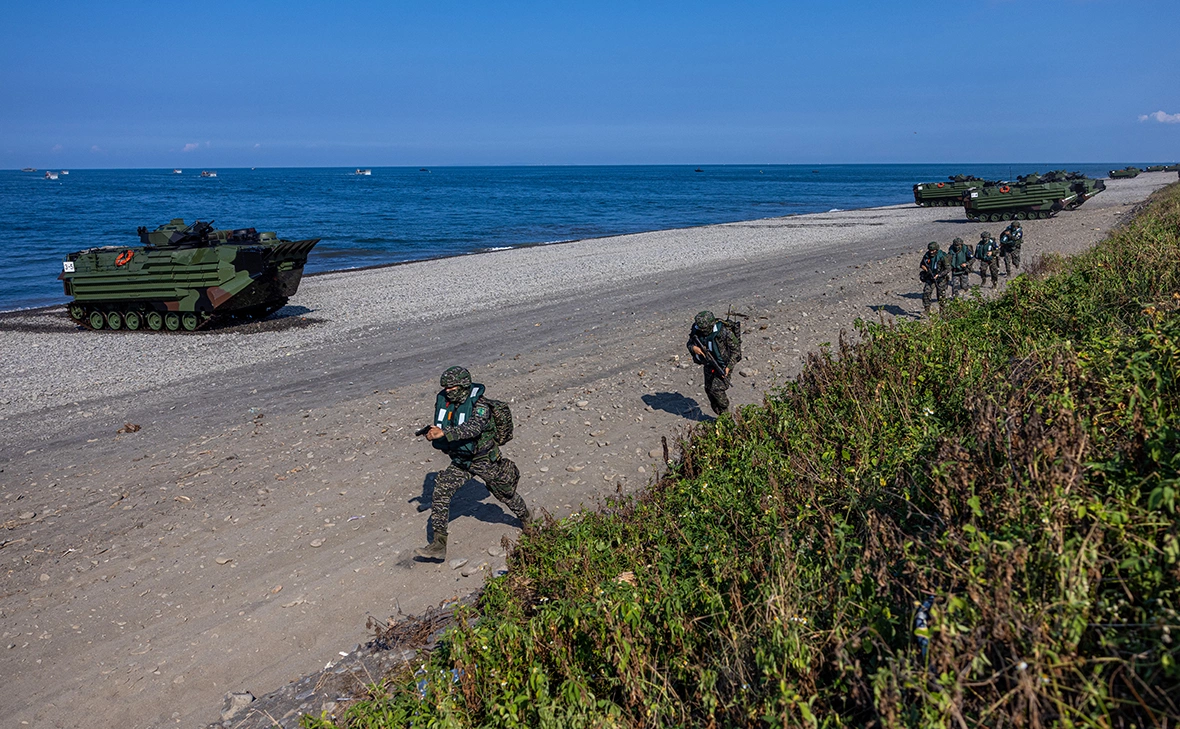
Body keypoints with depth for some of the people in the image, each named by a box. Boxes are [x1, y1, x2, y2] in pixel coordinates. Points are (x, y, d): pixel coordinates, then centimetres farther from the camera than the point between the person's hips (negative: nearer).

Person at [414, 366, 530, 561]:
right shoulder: (443, 400, -6)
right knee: (440, 492, -13)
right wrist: (432, 432, -13)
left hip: (485, 459, -5)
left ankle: (527, 520, 44)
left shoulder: (479, 404, -26)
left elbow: (474, 427, -45)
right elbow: (440, 426, 11)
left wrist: (444, 433, -54)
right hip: (460, 461, 5)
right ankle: (438, 544, -10)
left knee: (505, 494, 14)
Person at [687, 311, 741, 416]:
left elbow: (736, 349, -15)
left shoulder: (724, 332, -25)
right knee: (709, 390, 8)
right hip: (709, 365, 6)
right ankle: (721, 415, 25)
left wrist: (728, 366, -21)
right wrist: (693, 348, -21)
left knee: (716, 389, -16)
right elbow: (690, 343, 4)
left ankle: (726, 413, 7)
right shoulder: (697, 330, -11)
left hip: (723, 365, -6)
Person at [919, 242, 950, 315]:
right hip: (930, 278, 3)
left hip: (940, 279, -3)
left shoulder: (942, 257, -19)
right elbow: (921, 264, 10)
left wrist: (939, 275, -24)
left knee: (941, 296, 7)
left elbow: (948, 269, -15)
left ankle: (942, 312, 26)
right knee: (926, 293, -12)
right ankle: (926, 311, -8)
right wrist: (924, 267, -13)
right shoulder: (927, 256, -6)